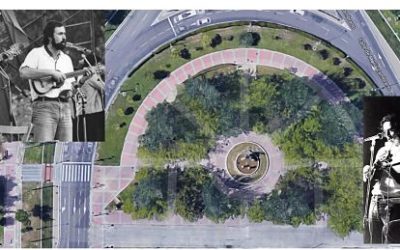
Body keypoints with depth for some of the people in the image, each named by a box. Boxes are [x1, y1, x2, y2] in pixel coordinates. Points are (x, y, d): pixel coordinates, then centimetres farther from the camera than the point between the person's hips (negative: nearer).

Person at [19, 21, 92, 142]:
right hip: (44, 106, -6)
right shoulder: (37, 53, 3)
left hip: (65, 107, 6)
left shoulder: (66, 59, 23)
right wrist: (52, 72, -17)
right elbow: (23, 73, -15)